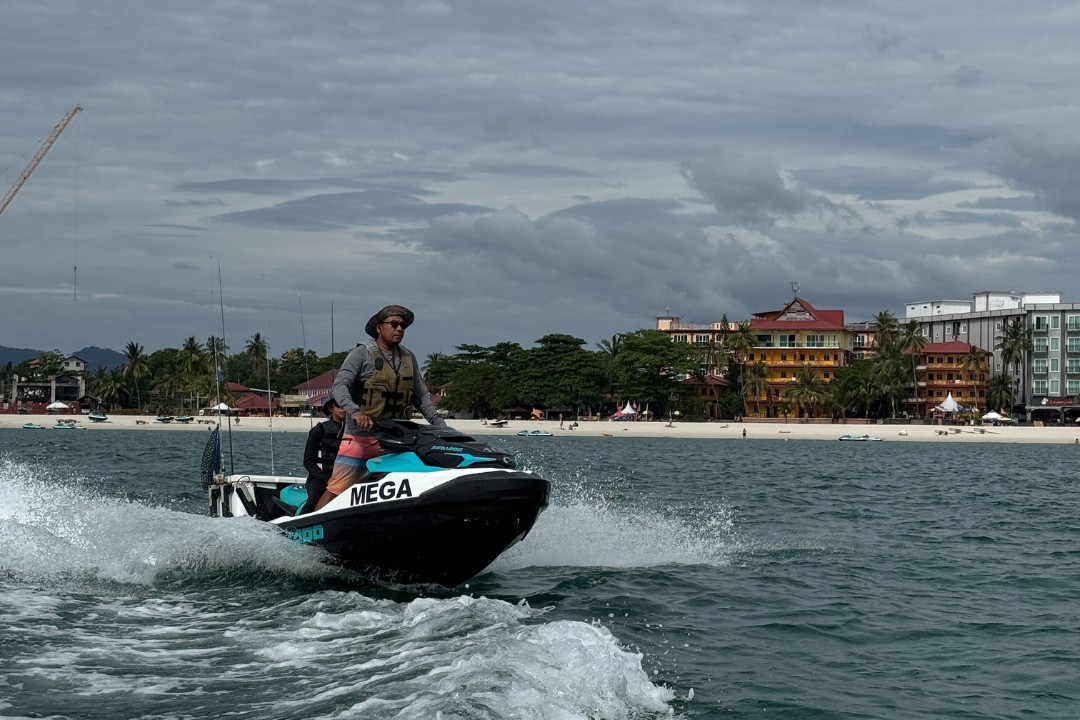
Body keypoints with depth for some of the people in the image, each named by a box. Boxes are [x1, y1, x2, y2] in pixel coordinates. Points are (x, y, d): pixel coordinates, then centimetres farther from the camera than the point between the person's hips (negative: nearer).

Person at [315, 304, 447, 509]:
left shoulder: (408, 358, 15)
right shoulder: (361, 354, -2)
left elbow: (421, 396, 20)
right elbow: (340, 385, -13)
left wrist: (440, 424, 8)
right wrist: (355, 412, -30)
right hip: (359, 436, -5)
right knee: (336, 490, -8)